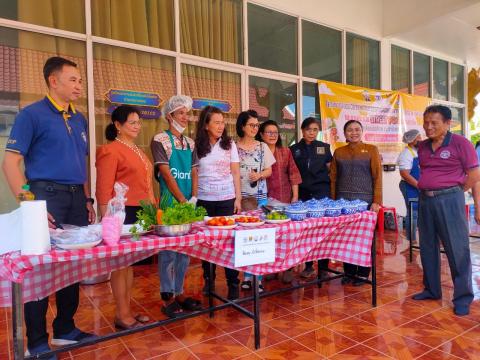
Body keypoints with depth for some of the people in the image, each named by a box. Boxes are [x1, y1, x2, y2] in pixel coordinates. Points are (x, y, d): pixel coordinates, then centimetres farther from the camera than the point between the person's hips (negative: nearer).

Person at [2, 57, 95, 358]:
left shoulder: (80, 119, 15)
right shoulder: (32, 114, -4)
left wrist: (87, 200, 13)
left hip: (76, 198, 6)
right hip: (47, 195, -6)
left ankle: (65, 329, 28)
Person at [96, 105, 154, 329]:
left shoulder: (136, 150, 17)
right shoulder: (111, 150, -9)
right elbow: (104, 189, -14)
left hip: (140, 212, 9)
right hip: (123, 213, -9)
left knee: (130, 262, 14)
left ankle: (127, 311, 25)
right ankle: (122, 315, 13)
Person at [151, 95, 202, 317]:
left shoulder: (190, 143, 14)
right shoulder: (160, 140, -6)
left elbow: (194, 172, 10)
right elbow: (166, 174, -12)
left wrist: (193, 199, -3)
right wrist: (183, 201, -14)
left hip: (188, 202, 6)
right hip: (170, 201, -6)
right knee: (169, 250, 1)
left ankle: (179, 293, 23)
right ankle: (168, 297, 12)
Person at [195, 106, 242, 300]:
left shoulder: (229, 144, 3)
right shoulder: (197, 146, 0)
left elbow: (235, 173, 4)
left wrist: (238, 198, -1)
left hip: (227, 199, 0)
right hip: (204, 200, 0)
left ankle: (233, 283, 12)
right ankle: (208, 280, 24)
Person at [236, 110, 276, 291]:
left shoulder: (262, 147, 8)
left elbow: (269, 170, 9)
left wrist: (259, 175, -12)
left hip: (259, 195, 2)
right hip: (240, 195, -1)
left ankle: (256, 275, 11)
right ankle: (247, 274, 15)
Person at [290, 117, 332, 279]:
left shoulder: (324, 147, 7)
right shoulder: (294, 149, 6)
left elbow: (330, 169, 10)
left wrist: (330, 191, 1)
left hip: (322, 193, 0)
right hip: (303, 193, 1)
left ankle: (323, 267, 7)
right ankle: (308, 266, 18)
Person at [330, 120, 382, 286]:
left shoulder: (371, 149, 3)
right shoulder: (338, 152, 9)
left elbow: (377, 176, -2)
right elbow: (333, 178, 9)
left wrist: (377, 201, -10)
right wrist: (333, 201, 3)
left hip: (365, 200, -2)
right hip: (343, 200, 2)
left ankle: (363, 274, 16)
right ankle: (348, 272, 19)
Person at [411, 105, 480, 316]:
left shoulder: (460, 143, -5)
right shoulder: (423, 146, 11)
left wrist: (455, 192, -3)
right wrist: (423, 187, 8)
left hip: (449, 200, -6)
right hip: (425, 200, 6)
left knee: (457, 249, -1)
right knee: (427, 247, 12)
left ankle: (463, 297, 11)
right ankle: (431, 289, 27)